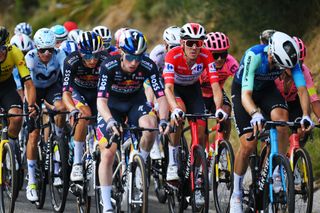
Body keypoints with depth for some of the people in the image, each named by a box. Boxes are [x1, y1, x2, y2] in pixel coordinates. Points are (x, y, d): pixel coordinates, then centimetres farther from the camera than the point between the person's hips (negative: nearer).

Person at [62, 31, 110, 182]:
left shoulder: (106, 61, -30)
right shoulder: (71, 61, -32)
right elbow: (66, 92, -38)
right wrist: (73, 110, -58)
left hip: (98, 92, 2)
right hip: (78, 91, -2)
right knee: (85, 114, -31)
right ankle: (77, 164, -27)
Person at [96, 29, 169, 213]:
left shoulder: (148, 66, -26)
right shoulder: (109, 67, -30)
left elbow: (161, 96, -27)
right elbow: (101, 100, -36)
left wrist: (164, 120, -45)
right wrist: (110, 121, -55)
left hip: (136, 101, 1)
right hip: (112, 104, -1)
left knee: (150, 125, -32)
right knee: (108, 154, -11)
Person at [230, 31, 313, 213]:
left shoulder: (290, 58, -27)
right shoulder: (254, 55, -38)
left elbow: (302, 89, -28)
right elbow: (246, 95, -43)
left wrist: (306, 115, -45)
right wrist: (255, 114, -62)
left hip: (267, 89, 3)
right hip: (243, 90, -3)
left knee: (281, 118, -30)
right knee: (248, 145, -15)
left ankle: (277, 172, -16)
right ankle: (236, 195, 3)